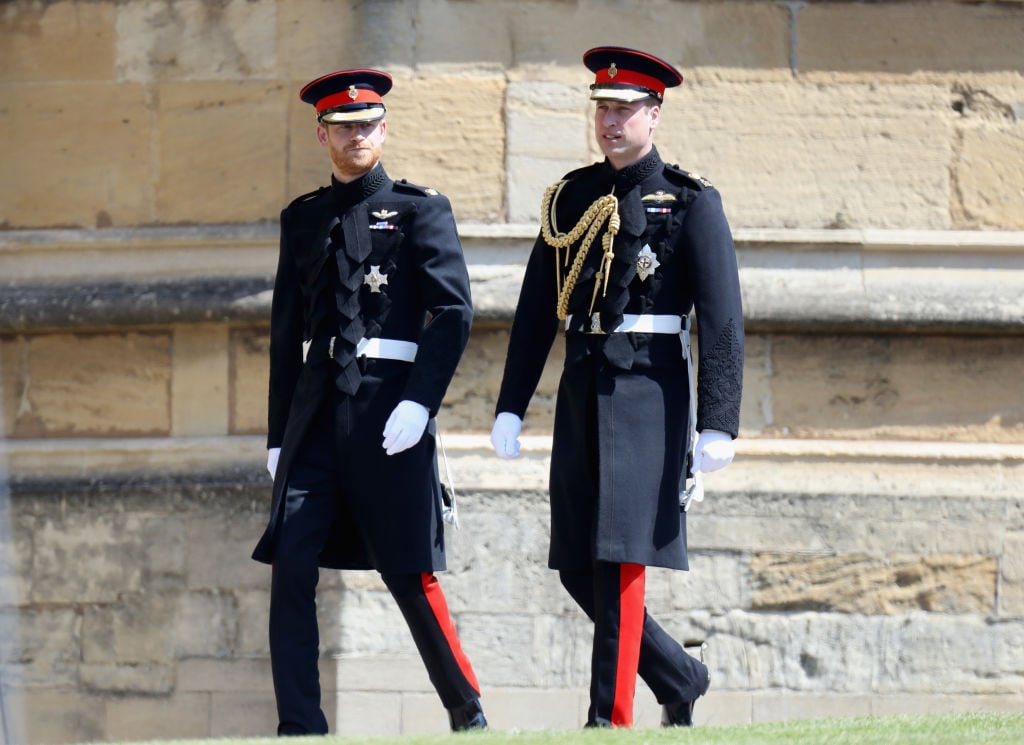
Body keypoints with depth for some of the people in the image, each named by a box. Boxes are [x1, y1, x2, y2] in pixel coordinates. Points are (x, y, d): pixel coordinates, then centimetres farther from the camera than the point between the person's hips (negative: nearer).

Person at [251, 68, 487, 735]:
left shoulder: (420, 209, 2)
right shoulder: (303, 219, 16)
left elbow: (454, 312, -6)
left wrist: (420, 402, -17)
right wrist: (279, 435, 13)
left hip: (386, 413, -4)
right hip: (315, 416, 4)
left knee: (411, 576, -1)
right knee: (291, 567, -8)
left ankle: (468, 711, 15)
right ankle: (300, 727, -6)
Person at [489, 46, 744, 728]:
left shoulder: (691, 203, -3)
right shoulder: (571, 199, 12)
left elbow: (722, 320, -7)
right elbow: (537, 311, 14)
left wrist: (719, 424, -15)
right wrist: (511, 406, 9)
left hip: (649, 390, -6)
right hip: (583, 390, 6)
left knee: (620, 558, -11)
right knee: (578, 568, 6)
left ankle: (612, 717, -7)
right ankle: (681, 679, 24)